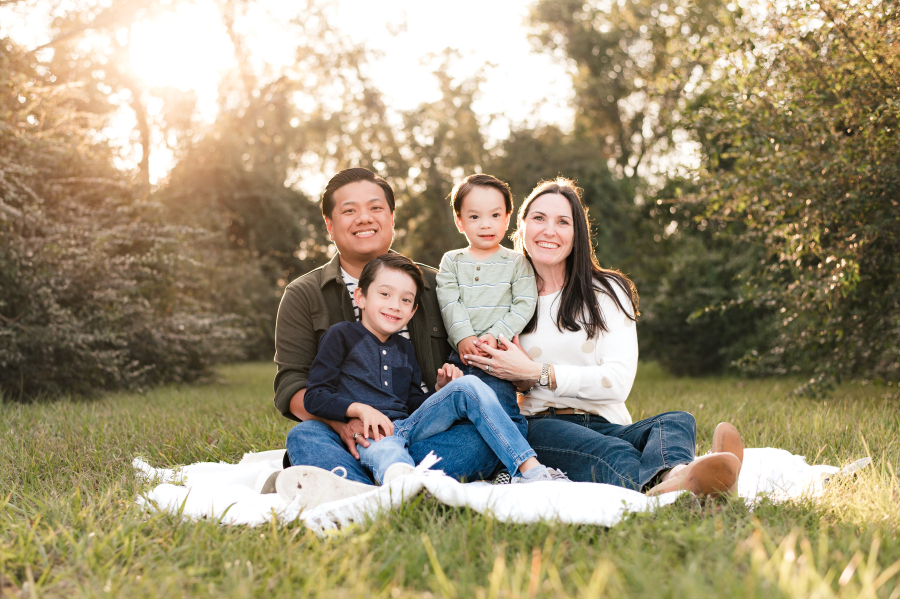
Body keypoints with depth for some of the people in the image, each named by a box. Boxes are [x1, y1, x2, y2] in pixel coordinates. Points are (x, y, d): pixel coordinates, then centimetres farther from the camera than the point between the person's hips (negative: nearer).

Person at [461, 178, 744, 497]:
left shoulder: (608, 292, 13)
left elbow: (618, 381, -2)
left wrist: (536, 372, -11)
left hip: (608, 425, 1)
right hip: (539, 427, -1)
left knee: (678, 421, -32)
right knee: (611, 452, -37)